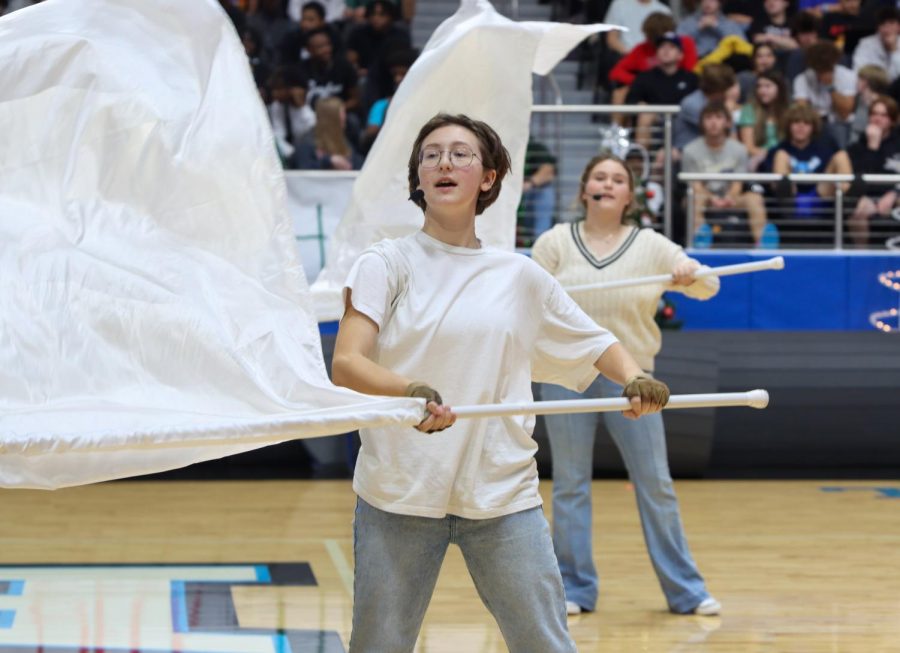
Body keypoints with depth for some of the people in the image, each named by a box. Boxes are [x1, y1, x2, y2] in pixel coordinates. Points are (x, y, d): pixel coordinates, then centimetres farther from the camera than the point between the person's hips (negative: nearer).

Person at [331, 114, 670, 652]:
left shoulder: (520, 275, 9)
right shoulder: (387, 264, 1)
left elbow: (595, 344, 20)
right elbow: (346, 364, -12)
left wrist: (635, 378, -3)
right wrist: (410, 391, -32)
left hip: (503, 496, 2)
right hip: (399, 493, -2)